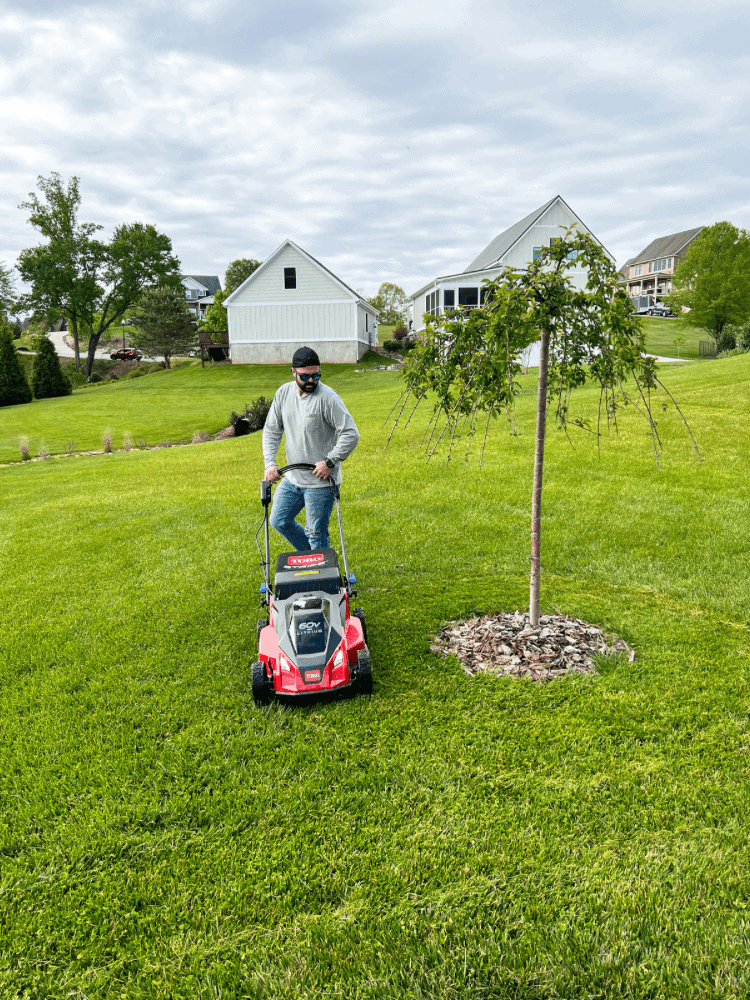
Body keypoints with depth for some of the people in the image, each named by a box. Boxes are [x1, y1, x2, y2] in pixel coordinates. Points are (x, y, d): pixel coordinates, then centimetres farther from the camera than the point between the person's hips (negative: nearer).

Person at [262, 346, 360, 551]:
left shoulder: (327, 398, -17)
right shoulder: (284, 392, 2)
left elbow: (351, 434, -18)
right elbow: (271, 430, 10)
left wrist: (330, 462, -21)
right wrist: (270, 462, -2)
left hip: (320, 481, -7)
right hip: (292, 478, 7)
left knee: (316, 534, -2)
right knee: (279, 521, 18)